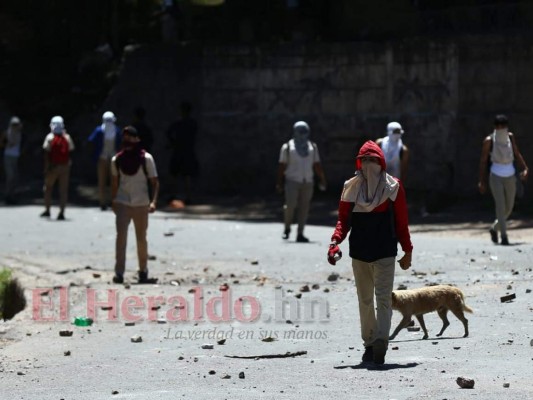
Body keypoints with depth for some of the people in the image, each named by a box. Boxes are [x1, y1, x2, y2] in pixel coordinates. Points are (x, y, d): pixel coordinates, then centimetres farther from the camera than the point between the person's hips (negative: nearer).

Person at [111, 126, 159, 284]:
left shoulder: (146, 159, -4)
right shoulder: (117, 160, 4)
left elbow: (154, 181, -3)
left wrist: (153, 201, -15)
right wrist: (113, 201, 13)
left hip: (141, 204, -1)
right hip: (122, 203, 1)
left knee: (141, 238, 9)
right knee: (121, 235, -14)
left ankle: (143, 271, 25)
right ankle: (119, 272, -16)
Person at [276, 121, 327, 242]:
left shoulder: (312, 147, 10)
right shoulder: (287, 147, 0)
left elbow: (317, 165, 11)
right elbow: (282, 165, 0)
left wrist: (322, 180, 7)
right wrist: (279, 183, -5)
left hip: (307, 182, 3)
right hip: (292, 181, -3)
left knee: (304, 208, -2)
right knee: (290, 205, -13)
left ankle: (300, 234, 1)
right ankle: (287, 229, 11)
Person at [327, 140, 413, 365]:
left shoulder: (393, 187, 1)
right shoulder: (352, 187, 6)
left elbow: (401, 222, 6)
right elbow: (344, 220, 6)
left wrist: (407, 250, 7)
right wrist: (335, 241, -10)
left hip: (385, 252, -3)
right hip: (359, 252, 3)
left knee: (383, 298, -14)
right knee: (365, 300, 10)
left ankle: (381, 341, -24)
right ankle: (369, 343, 18)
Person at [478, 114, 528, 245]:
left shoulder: (510, 137, 4)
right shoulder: (489, 141, -7)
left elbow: (517, 154, 11)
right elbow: (483, 161, -2)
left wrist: (524, 168, -5)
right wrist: (482, 181, -4)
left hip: (510, 176, 5)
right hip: (496, 176, -5)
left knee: (509, 207, 10)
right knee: (500, 205, -16)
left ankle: (494, 228, 33)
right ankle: (504, 236, -16)